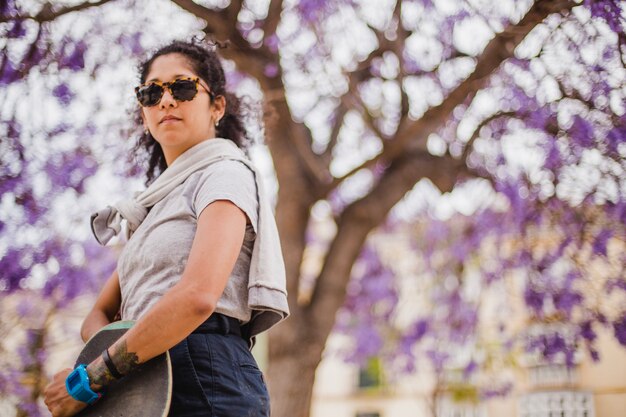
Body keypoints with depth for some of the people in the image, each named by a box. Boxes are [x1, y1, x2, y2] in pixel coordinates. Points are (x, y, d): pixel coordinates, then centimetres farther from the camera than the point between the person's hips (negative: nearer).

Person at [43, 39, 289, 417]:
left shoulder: (226, 174, -3)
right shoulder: (156, 204, 21)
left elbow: (197, 297, -19)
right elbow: (100, 313, 18)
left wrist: (91, 379, -14)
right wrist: (109, 355, -5)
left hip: (205, 380, -7)